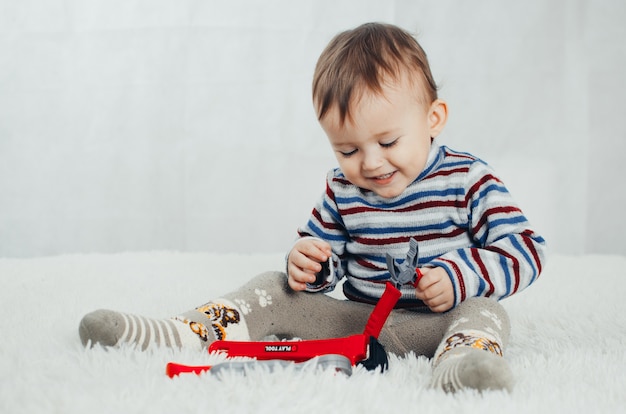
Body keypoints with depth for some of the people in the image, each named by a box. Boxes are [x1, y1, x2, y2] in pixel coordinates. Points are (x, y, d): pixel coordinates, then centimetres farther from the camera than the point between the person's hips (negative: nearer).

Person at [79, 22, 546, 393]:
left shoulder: (468, 180, -10)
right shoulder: (341, 191, 4)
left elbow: (527, 248, -10)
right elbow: (326, 251, 15)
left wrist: (459, 277, -25)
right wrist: (308, 265, -11)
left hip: (432, 322, -4)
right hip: (355, 318, 5)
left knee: (484, 312, -34)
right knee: (275, 290, -2)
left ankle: (459, 360, -66)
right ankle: (183, 333, -13)